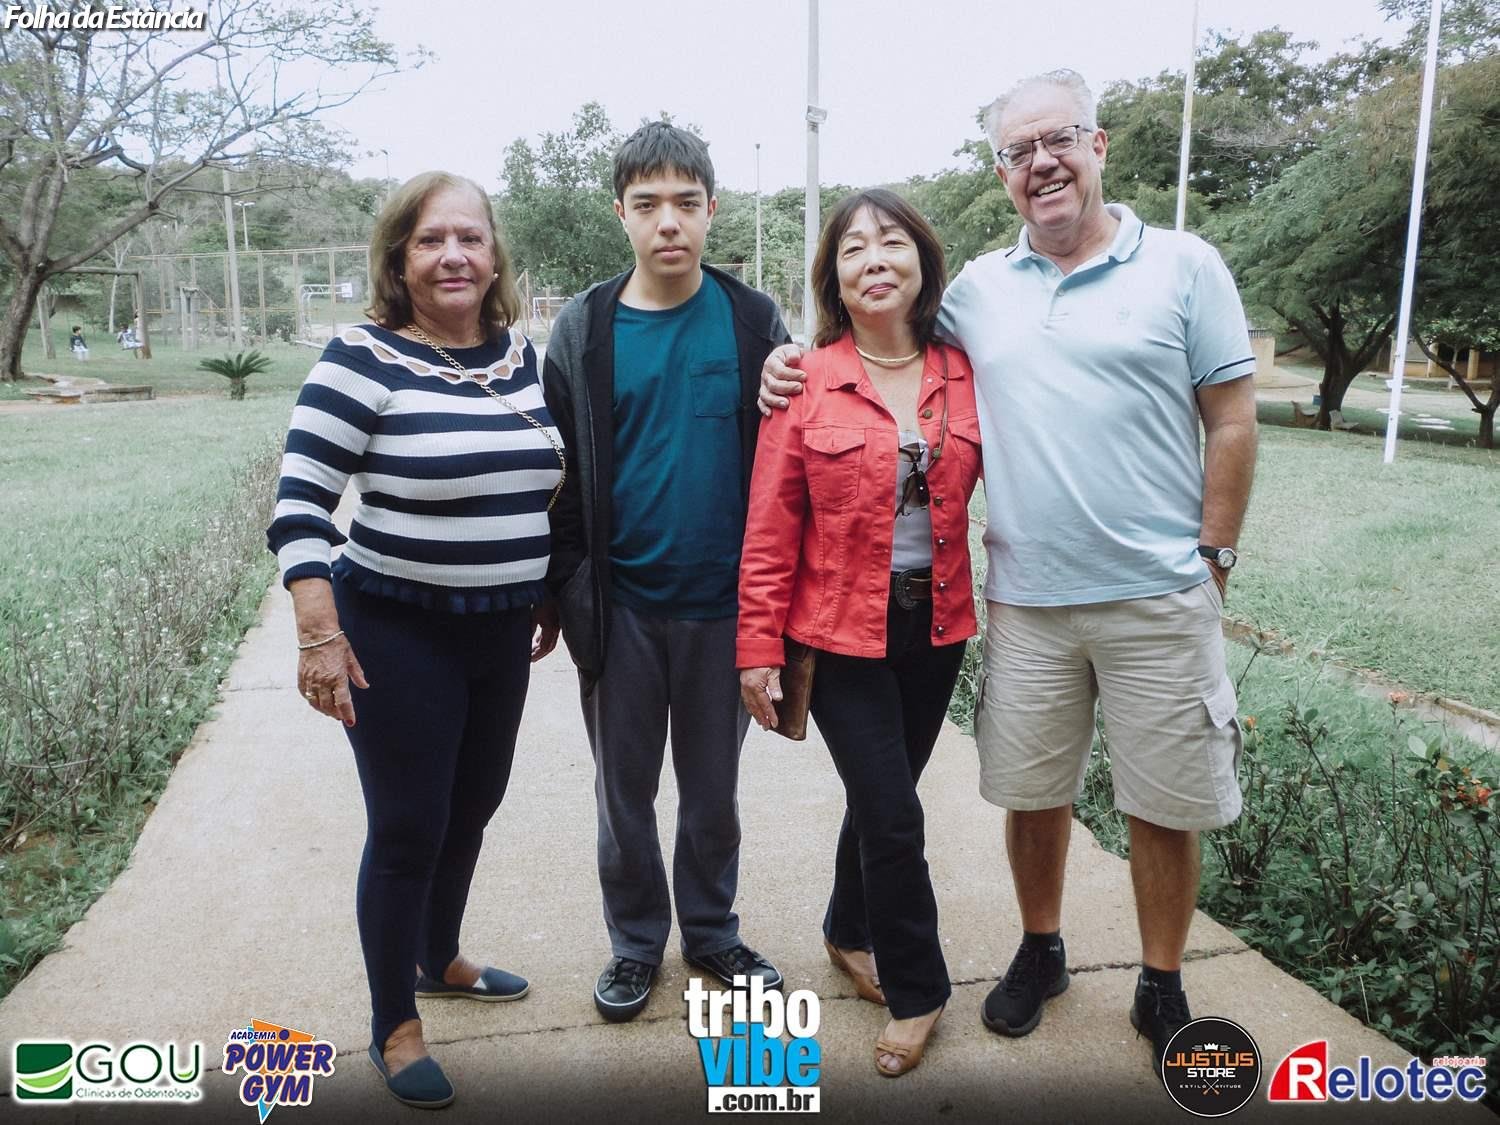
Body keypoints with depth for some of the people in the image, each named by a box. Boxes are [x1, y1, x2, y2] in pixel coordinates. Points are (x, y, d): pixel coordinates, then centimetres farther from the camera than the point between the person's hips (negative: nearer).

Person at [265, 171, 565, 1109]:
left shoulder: (524, 356, 4)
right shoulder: (364, 359, -13)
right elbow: (301, 506, -15)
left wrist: (552, 596, 16)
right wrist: (320, 636, -20)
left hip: (501, 630, 6)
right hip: (398, 634, -5)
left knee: (472, 808, 19)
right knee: (408, 828, 5)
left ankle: (441, 959, 45)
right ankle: (395, 1025, 27)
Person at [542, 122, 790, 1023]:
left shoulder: (753, 320, -1)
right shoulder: (585, 329, -1)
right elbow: (563, 471, 1)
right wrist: (570, 591, -3)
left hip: (724, 602, 0)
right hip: (623, 604, 0)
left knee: (714, 789, 15)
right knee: (626, 791, 13)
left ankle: (712, 931, 36)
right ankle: (636, 941, 33)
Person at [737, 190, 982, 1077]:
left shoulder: (963, 375, 1)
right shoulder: (806, 383, -8)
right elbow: (770, 530, -8)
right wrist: (759, 649, -8)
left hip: (936, 627, 4)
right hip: (840, 632, -3)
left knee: (882, 796, 17)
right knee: (894, 812, -1)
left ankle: (850, 932, 43)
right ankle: (917, 991, 21)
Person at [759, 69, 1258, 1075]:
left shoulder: (1183, 267, -1)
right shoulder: (979, 287, 8)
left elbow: (1232, 422, -1)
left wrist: (1213, 557, -4)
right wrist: (799, 366, 2)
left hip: (1159, 597, -2)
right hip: (1026, 599, 3)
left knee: (1166, 805, 8)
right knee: (1032, 792, 14)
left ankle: (1163, 988, 29)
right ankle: (1041, 950, 37)